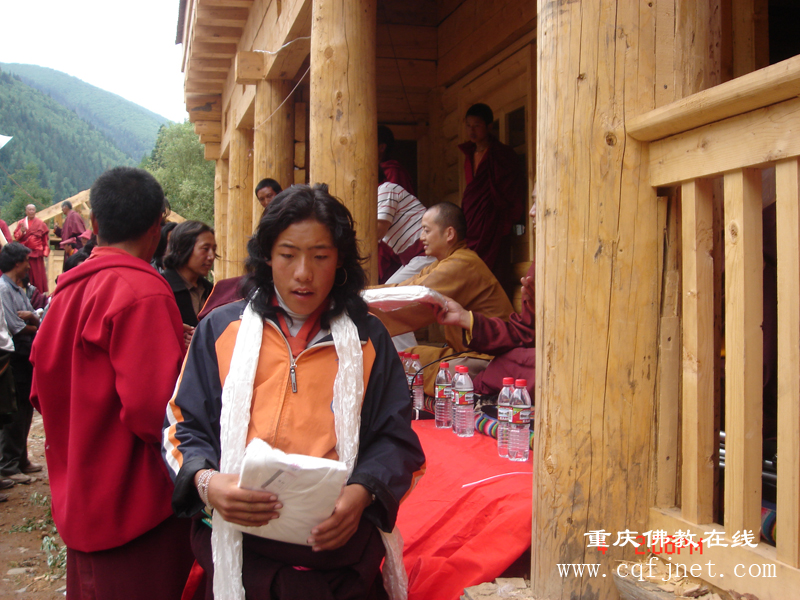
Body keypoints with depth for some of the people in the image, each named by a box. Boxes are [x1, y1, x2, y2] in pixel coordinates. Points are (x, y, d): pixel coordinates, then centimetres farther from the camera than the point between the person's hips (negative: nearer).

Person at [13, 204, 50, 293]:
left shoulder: (41, 223, 7)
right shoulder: (21, 223, 12)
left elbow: (46, 239, 5)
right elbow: (16, 237, 6)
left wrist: (45, 251, -3)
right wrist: (21, 231, -14)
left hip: (36, 252, -1)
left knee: (38, 273, -2)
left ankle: (41, 292, 2)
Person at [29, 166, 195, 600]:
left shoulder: (67, 291, 6)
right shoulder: (143, 293, -20)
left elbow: (43, 393, 15)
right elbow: (153, 407, -27)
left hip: (79, 498, 8)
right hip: (136, 509, -8)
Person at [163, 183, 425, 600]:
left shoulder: (368, 339, 11)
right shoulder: (219, 330, 10)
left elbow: (395, 438, 8)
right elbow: (184, 428, 10)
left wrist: (361, 492, -12)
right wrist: (205, 482, -11)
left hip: (339, 544, 0)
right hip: (238, 540, 0)